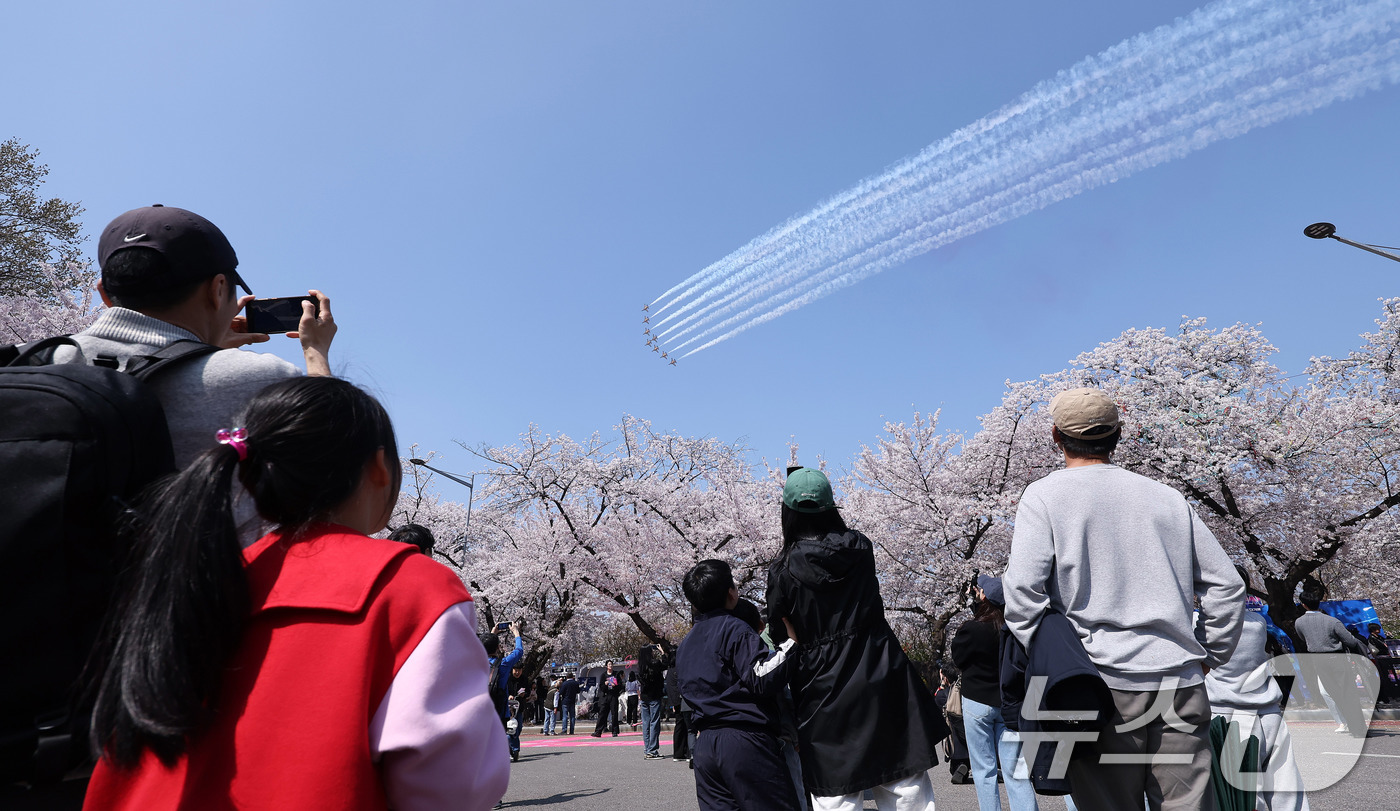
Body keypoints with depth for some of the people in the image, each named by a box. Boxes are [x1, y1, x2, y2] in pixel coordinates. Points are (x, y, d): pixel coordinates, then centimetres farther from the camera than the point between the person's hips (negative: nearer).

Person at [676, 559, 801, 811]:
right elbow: (763, 680, -19)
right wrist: (791, 641, -16)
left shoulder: (685, 644, 17)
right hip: (745, 742, -8)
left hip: (704, 744, 8)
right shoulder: (735, 629, -9)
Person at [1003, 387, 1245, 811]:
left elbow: (1023, 589, -12)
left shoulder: (1045, 495, -1)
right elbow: (1226, 585, 12)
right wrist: (1209, 657, 20)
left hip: (1106, 681, -3)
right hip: (1181, 685, 4)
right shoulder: (1167, 497, 12)